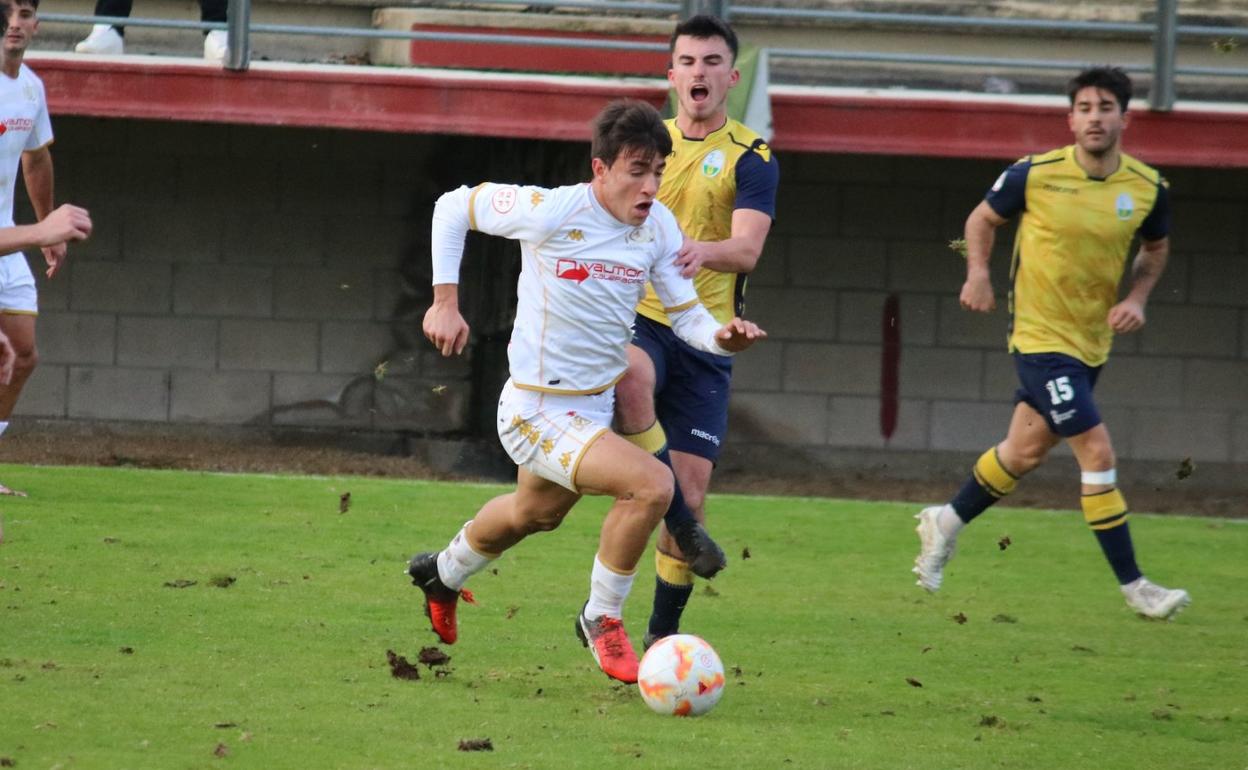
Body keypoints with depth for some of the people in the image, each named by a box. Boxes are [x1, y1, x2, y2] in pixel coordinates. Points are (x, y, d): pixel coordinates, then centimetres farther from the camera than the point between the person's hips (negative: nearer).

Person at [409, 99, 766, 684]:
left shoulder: (658, 227, -6)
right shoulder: (552, 212, -22)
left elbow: (687, 316, -3)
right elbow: (452, 208, -8)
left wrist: (723, 337, -25)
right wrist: (445, 302, -12)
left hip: (596, 408, 8)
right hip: (536, 414, -8)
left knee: (537, 513, 33)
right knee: (651, 484, -26)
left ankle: (443, 573, 63)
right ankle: (602, 619, -4)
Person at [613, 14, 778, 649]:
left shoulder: (751, 159, 0)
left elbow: (748, 249, -16)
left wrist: (704, 251, -37)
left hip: (704, 338, -1)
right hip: (637, 318, 1)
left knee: (692, 480, -4)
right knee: (630, 374, -37)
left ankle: (664, 633, 11)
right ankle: (683, 526, -29)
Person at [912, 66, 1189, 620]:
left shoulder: (1148, 189, -5)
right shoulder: (1034, 175, -14)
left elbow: (1155, 248, 14)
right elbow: (983, 219, 4)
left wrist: (1137, 298, -3)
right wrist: (978, 273, -12)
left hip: (1093, 341, 5)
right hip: (1041, 339, -5)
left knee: (1026, 452, 18)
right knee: (1097, 451, -13)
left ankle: (946, 522, 42)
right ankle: (1133, 586, -8)